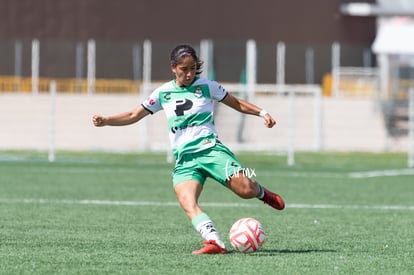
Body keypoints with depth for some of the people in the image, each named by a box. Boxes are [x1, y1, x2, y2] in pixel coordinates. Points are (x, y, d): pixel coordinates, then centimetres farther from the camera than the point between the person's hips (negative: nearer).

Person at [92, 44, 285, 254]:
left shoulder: (206, 86, 7)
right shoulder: (163, 93, 12)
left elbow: (236, 103, 17)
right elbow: (134, 116, 18)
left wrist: (261, 113, 5)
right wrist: (105, 121, 4)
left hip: (210, 149, -2)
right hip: (184, 159, 2)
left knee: (246, 190, -19)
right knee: (188, 204, -26)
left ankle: (261, 192, 18)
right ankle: (215, 242, -40)